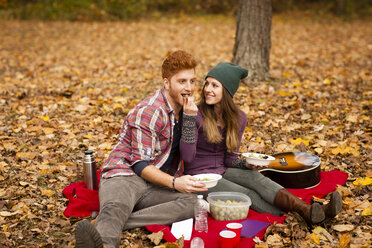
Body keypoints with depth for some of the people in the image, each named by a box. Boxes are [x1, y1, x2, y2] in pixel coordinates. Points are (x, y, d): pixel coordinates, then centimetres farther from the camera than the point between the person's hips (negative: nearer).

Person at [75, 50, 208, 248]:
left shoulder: (185, 108, 13)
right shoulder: (148, 112, -12)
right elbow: (140, 165, -15)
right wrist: (174, 183, -28)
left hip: (155, 186, 6)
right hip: (124, 176, -5)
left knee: (191, 201, -27)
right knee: (116, 208, -39)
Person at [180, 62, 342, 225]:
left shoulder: (238, 118, 3)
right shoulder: (197, 115, -12)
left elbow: (230, 158, 8)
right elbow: (187, 156, -21)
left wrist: (246, 163, -14)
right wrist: (189, 118, -28)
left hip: (223, 170, 4)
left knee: (256, 177, -27)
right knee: (248, 195, -26)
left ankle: (307, 211, -43)